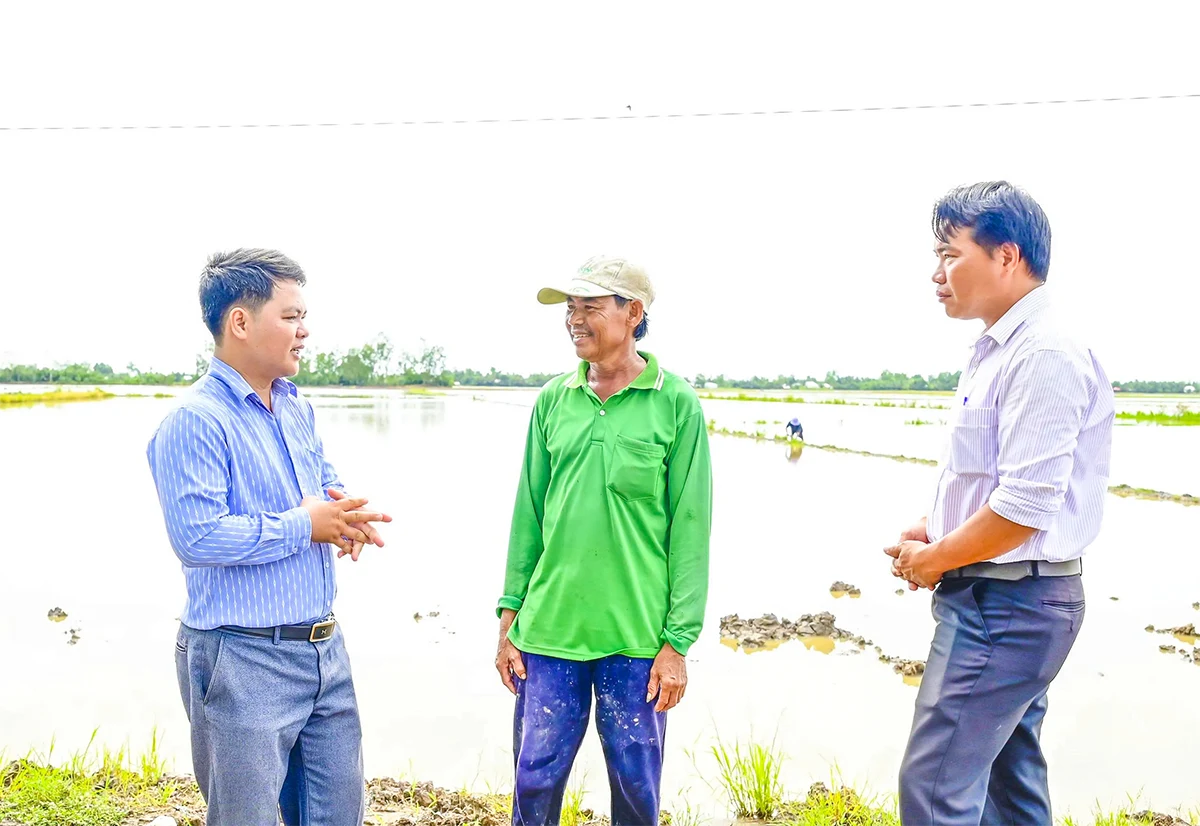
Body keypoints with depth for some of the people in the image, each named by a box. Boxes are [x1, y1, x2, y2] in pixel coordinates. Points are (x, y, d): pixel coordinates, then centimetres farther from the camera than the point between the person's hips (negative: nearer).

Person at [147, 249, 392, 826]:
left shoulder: (297, 410, 11)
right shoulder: (195, 422, -17)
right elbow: (197, 536, -26)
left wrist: (346, 512, -2)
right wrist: (304, 526, -18)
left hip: (325, 649, 8)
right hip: (244, 662, -8)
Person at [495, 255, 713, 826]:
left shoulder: (676, 403, -5)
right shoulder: (553, 400, 5)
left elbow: (690, 529, -5)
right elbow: (529, 515, 9)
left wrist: (677, 641, -6)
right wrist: (510, 615, 7)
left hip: (637, 637, -2)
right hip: (548, 628, 3)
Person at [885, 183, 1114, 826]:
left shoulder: (1044, 356, -19)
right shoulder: (998, 351, 12)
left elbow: (1026, 506, -24)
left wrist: (931, 561, -11)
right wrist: (932, 530, 7)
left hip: (1004, 604, -10)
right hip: (1004, 602, 10)